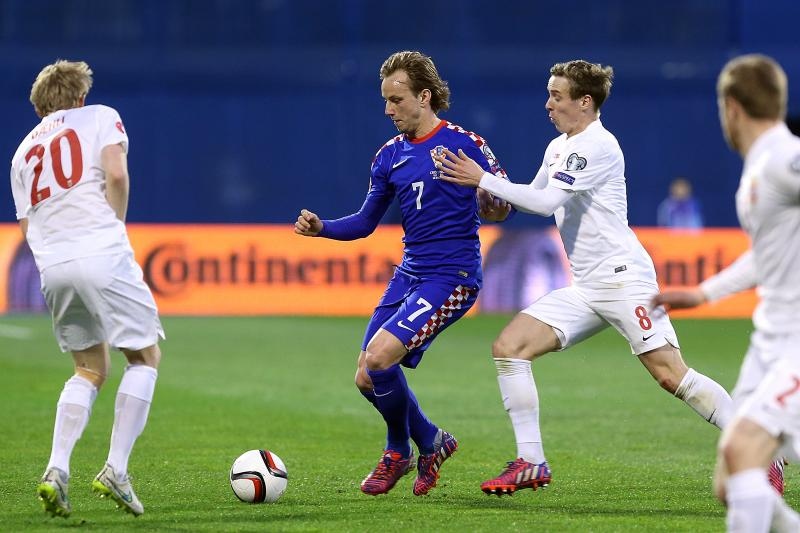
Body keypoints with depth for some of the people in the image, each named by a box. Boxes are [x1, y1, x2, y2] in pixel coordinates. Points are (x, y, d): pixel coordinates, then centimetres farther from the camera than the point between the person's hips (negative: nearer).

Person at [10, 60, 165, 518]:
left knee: (90, 369, 18)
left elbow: (26, 225, 19)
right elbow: (116, 175, -7)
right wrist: (115, 228, 5)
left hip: (51, 264, 6)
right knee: (145, 356, 8)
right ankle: (116, 470, -4)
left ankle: (57, 471, 1)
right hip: (102, 253, -5)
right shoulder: (101, 118, 10)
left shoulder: (25, 150, 24)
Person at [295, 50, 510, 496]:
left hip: (452, 276, -7)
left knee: (379, 358, -21)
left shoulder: (464, 144, -8)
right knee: (367, 378, 2)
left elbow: (506, 203, -6)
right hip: (409, 274, 7)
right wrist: (321, 228, 0)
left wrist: (493, 206, -29)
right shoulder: (391, 155, 11)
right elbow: (366, 223, 18)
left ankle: (400, 450, 4)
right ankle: (430, 442, 26)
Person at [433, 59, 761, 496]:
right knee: (508, 347, -5)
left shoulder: (596, 146, -12)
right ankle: (530, 464, -3)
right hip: (584, 290, 9)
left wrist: (482, 180, -18)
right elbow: (533, 198, 29)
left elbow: (546, 201, -21)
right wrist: (488, 193, 13)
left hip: (623, 279, -9)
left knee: (671, 375, -16)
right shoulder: (558, 147, 16)